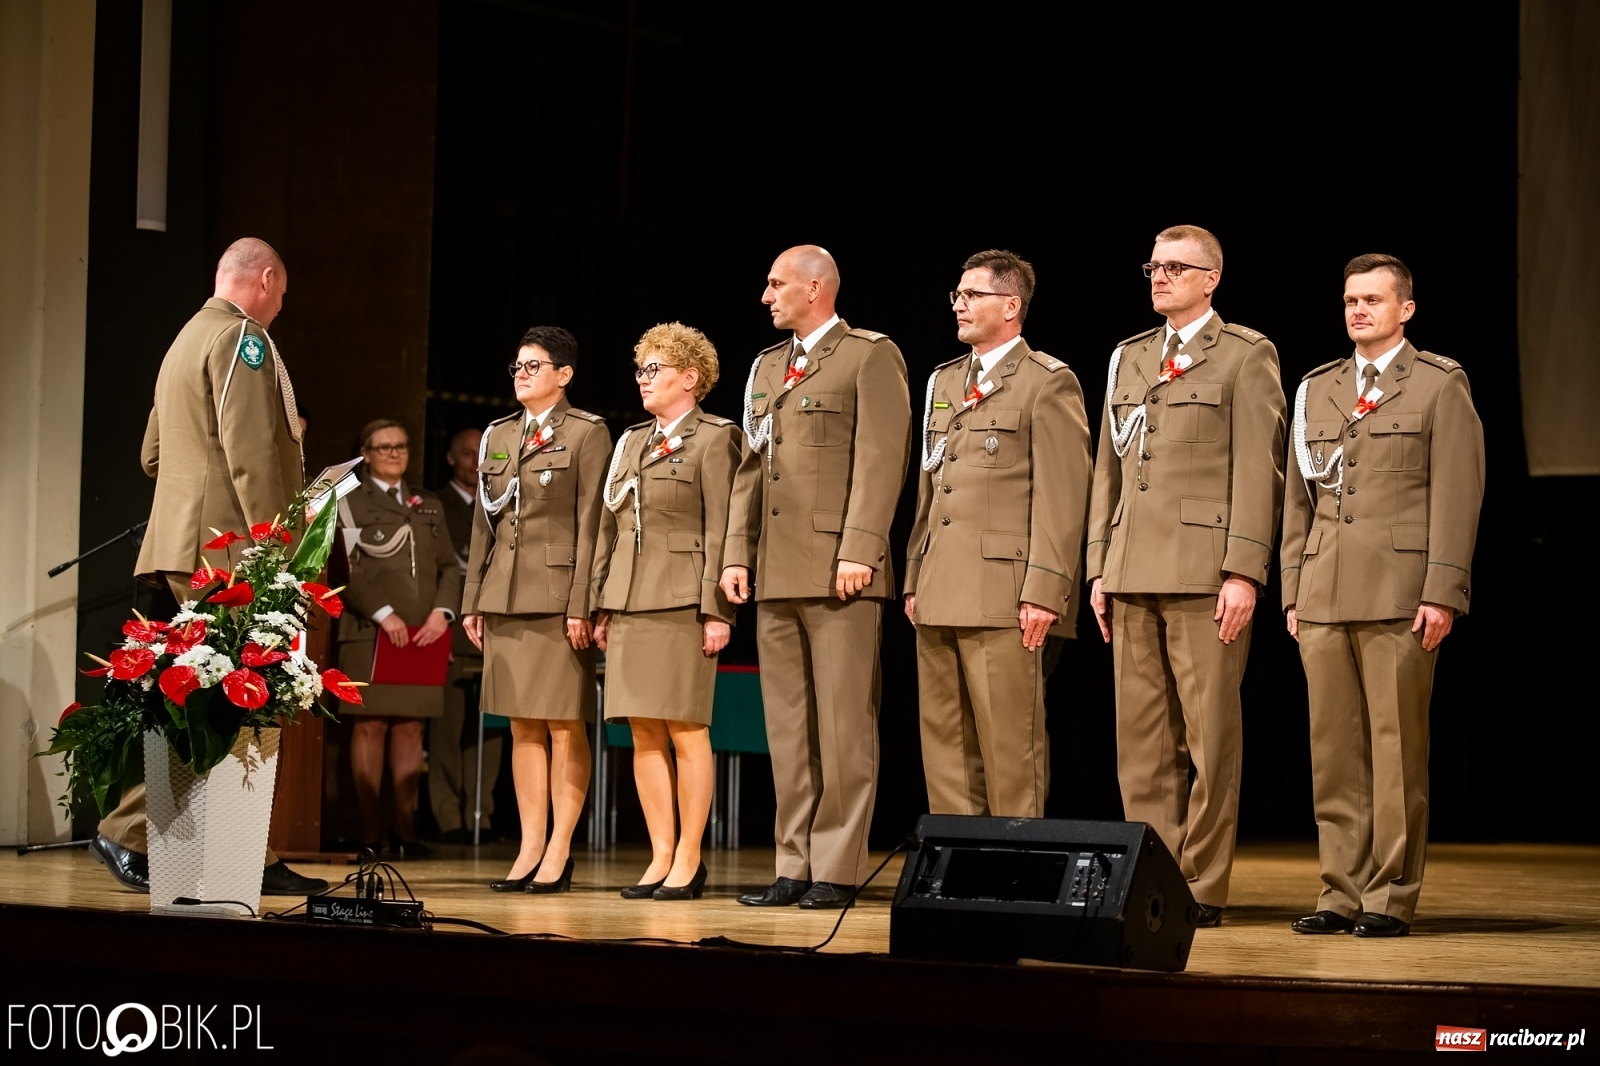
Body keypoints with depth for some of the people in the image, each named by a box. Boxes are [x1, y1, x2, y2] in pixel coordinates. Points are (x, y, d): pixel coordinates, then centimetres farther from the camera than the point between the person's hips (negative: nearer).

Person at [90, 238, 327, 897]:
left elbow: (152, 455, 26)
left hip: (185, 542, 10)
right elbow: (250, 451, -17)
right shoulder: (242, 337, -7)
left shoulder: (187, 340, 24)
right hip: (227, 546, -10)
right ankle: (129, 834, -8)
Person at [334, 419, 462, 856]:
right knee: (370, 726, -5)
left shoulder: (429, 505, 21)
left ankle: (404, 829, 1)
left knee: (410, 728, 1)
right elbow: (346, 569, -3)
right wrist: (383, 613, -12)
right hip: (370, 633, -4)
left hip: (423, 635, 4)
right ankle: (370, 832, -4)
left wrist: (442, 612, -2)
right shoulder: (349, 502, 7)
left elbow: (449, 566, 15)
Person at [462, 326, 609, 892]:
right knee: (523, 727, 6)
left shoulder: (587, 433, 0)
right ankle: (530, 847, 9)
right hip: (504, 596, 6)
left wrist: (581, 605, -13)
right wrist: (472, 600, 12)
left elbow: (591, 523, -7)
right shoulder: (497, 436, 17)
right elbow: (483, 522, 18)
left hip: (557, 595, -6)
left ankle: (559, 852, 0)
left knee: (564, 726, -4)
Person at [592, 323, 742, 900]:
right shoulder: (631, 441, 20)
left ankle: (689, 858, 1)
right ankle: (660, 856, 9)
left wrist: (716, 611, -14)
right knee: (644, 732, 5)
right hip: (629, 603, 7)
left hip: (682, 603, -7)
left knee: (685, 731, -5)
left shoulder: (714, 438, -1)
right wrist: (600, 606, 14)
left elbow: (721, 530, -8)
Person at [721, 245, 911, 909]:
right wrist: (736, 554, 11)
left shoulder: (870, 356, -1)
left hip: (839, 571, -7)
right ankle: (795, 866, 10)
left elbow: (881, 458, -10)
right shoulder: (767, 366, 21)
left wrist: (859, 550, -18)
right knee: (787, 728, 7)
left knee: (843, 726, -5)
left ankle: (837, 871, -3)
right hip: (776, 574, 7)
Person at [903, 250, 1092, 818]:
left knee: (1009, 744, -6)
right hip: (941, 597, 8)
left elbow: (1062, 495, -10)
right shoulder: (944, 382, 20)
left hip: (1004, 597, -8)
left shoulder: (1048, 382, -3)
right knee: (944, 741, 8)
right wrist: (914, 580, 16)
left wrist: (1044, 591, -16)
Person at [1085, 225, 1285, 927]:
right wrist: (1099, 567, 12)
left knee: (1209, 737, -3)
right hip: (1134, 577, 6)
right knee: (1141, 739, 6)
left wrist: (1244, 573, -14)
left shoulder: (1246, 356, 0)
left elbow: (1258, 471, -6)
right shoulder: (1129, 357, 18)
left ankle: (1204, 888, 1)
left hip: (1205, 576, -6)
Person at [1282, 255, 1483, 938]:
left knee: (1397, 752, -4)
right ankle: (1342, 893, 10)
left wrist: (1442, 593, -11)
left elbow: (1456, 495, -4)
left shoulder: (1441, 384, 3)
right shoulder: (1316, 389, 18)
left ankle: (1391, 898, 1)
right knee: (1334, 753, 4)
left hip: (1400, 598, -5)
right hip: (1324, 598, 5)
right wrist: (1293, 592, 12)